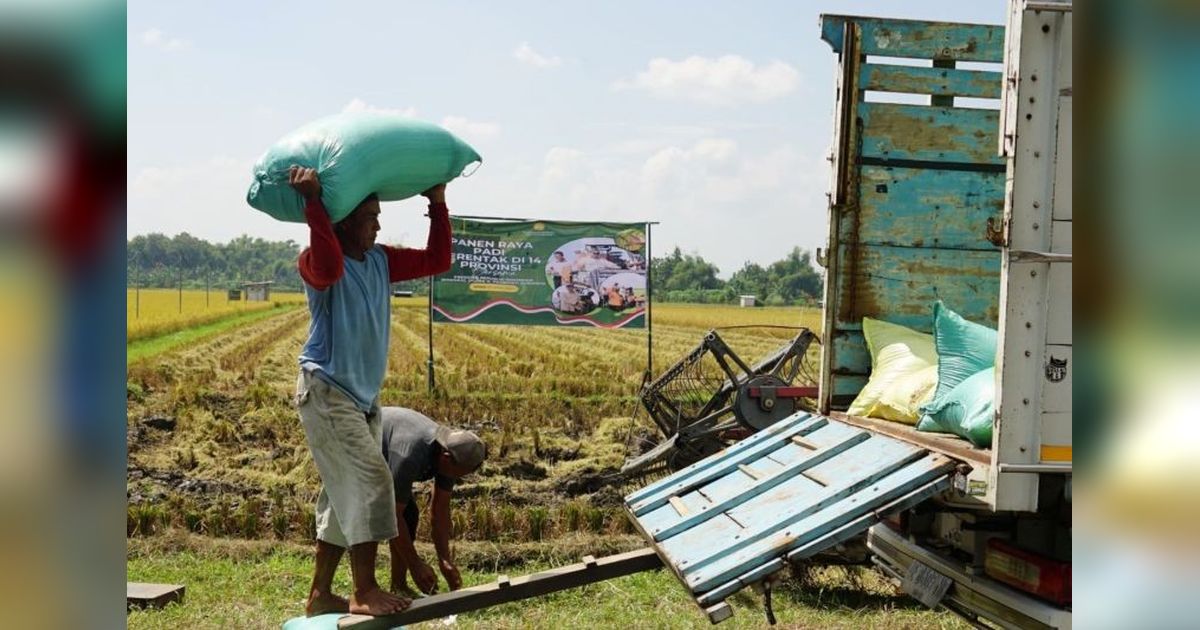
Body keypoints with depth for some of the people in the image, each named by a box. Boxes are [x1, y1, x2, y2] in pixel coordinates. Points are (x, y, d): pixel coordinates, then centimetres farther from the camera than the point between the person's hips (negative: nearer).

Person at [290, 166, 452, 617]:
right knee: (369, 482, -15)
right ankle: (364, 593, -9)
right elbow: (328, 268, -39)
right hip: (325, 391, -9)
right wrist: (313, 203, -40)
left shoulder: (381, 260, 9)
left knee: (345, 495, 10)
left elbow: (437, 260, 11)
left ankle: (320, 595, 19)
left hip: (364, 396, 9)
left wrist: (438, 205, 5)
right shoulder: (316, 261, -14)